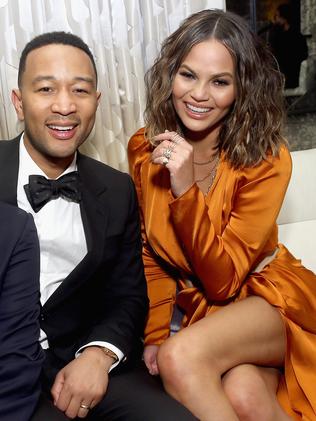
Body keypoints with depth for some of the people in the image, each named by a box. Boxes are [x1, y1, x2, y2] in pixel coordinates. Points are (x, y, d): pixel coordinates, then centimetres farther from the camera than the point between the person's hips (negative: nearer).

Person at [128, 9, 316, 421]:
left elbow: (222, 281, -19)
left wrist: (186, 189, -30)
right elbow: (151, 255, 4)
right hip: (189, 305, 3)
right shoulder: (144, 149, -6)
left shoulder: (267, 160, -17)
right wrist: (156, 333, -8)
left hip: (264, 296, -2)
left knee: (181, 356, -32)